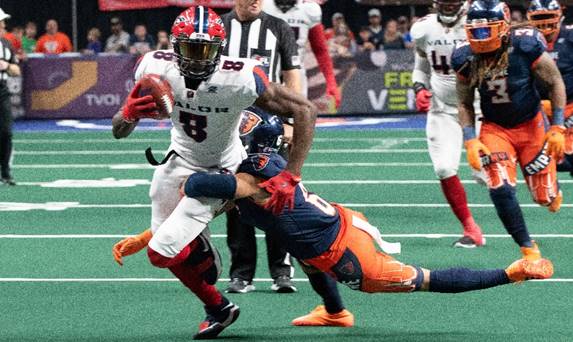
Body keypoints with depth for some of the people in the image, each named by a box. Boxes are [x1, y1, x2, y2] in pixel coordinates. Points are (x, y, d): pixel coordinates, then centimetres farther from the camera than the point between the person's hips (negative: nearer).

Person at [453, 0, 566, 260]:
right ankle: (528, 249, 0)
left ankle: (553, 190, 43)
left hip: (531, 126, -1)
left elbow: (555, 83, -8)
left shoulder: (526, 46, -22)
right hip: (495, 129, 1)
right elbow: (465, 104, 1)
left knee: (545, 197, 3)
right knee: (501, 191, -17)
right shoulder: (465, 58, -13)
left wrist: (557, 128, -11)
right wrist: (470, 140, -10)